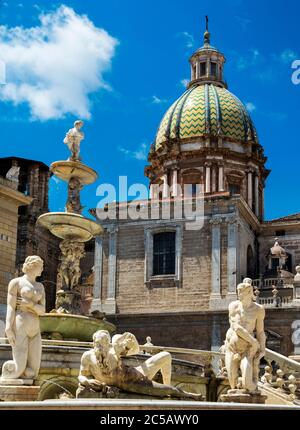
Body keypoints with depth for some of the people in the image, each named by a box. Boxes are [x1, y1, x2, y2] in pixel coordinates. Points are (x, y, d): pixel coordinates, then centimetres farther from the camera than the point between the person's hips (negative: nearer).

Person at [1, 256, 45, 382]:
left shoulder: (40, 286, 19)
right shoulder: (16, 282, 1)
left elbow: (42, 310, 9)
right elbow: (10, 307, -8)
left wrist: (30, 304, -11)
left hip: (35, 330, 6)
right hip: (20, 328, -6)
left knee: (32, 371, -5)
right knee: (19, 368, -15)